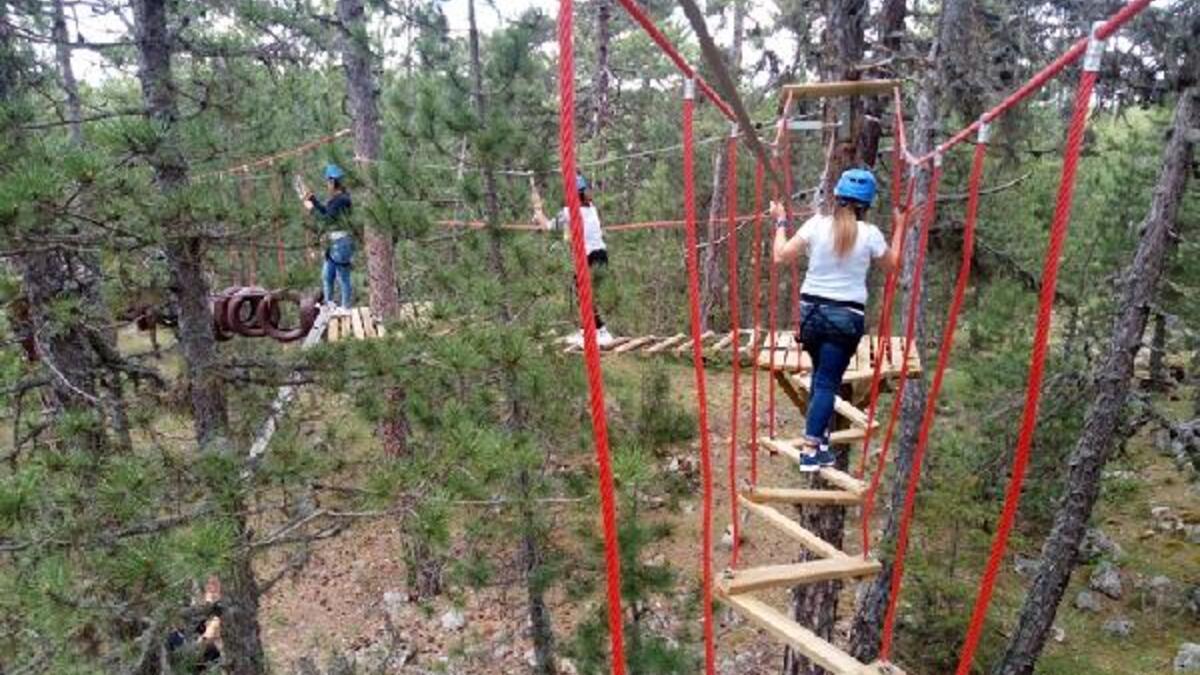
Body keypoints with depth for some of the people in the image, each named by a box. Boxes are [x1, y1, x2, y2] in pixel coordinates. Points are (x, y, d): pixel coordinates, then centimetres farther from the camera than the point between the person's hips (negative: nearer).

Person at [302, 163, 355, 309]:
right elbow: (327, 213, 21)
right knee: (326, 276, 16)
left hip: (341, 243, -10)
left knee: (342, 278, -2)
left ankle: (345, 308, 6)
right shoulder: (336, 198, 11)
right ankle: (328, 305, 26)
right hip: (334, 243, 10)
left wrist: (312, 209, -8)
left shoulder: (341, 200, -18)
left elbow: (327, 219, -20)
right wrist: (314, 199, 21)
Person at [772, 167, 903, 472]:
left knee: (821, 374, 22)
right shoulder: (870, 234, -6)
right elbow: (892, 264, 11)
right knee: (828, 381, -1)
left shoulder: (816, 224, -5)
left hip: (812, 309, 3)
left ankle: (817, 434, 31)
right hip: (847, 316, -2)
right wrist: (900, 227, 22)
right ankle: (811, 449, -7)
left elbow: (780, 256, -3)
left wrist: (780, 222, 11)